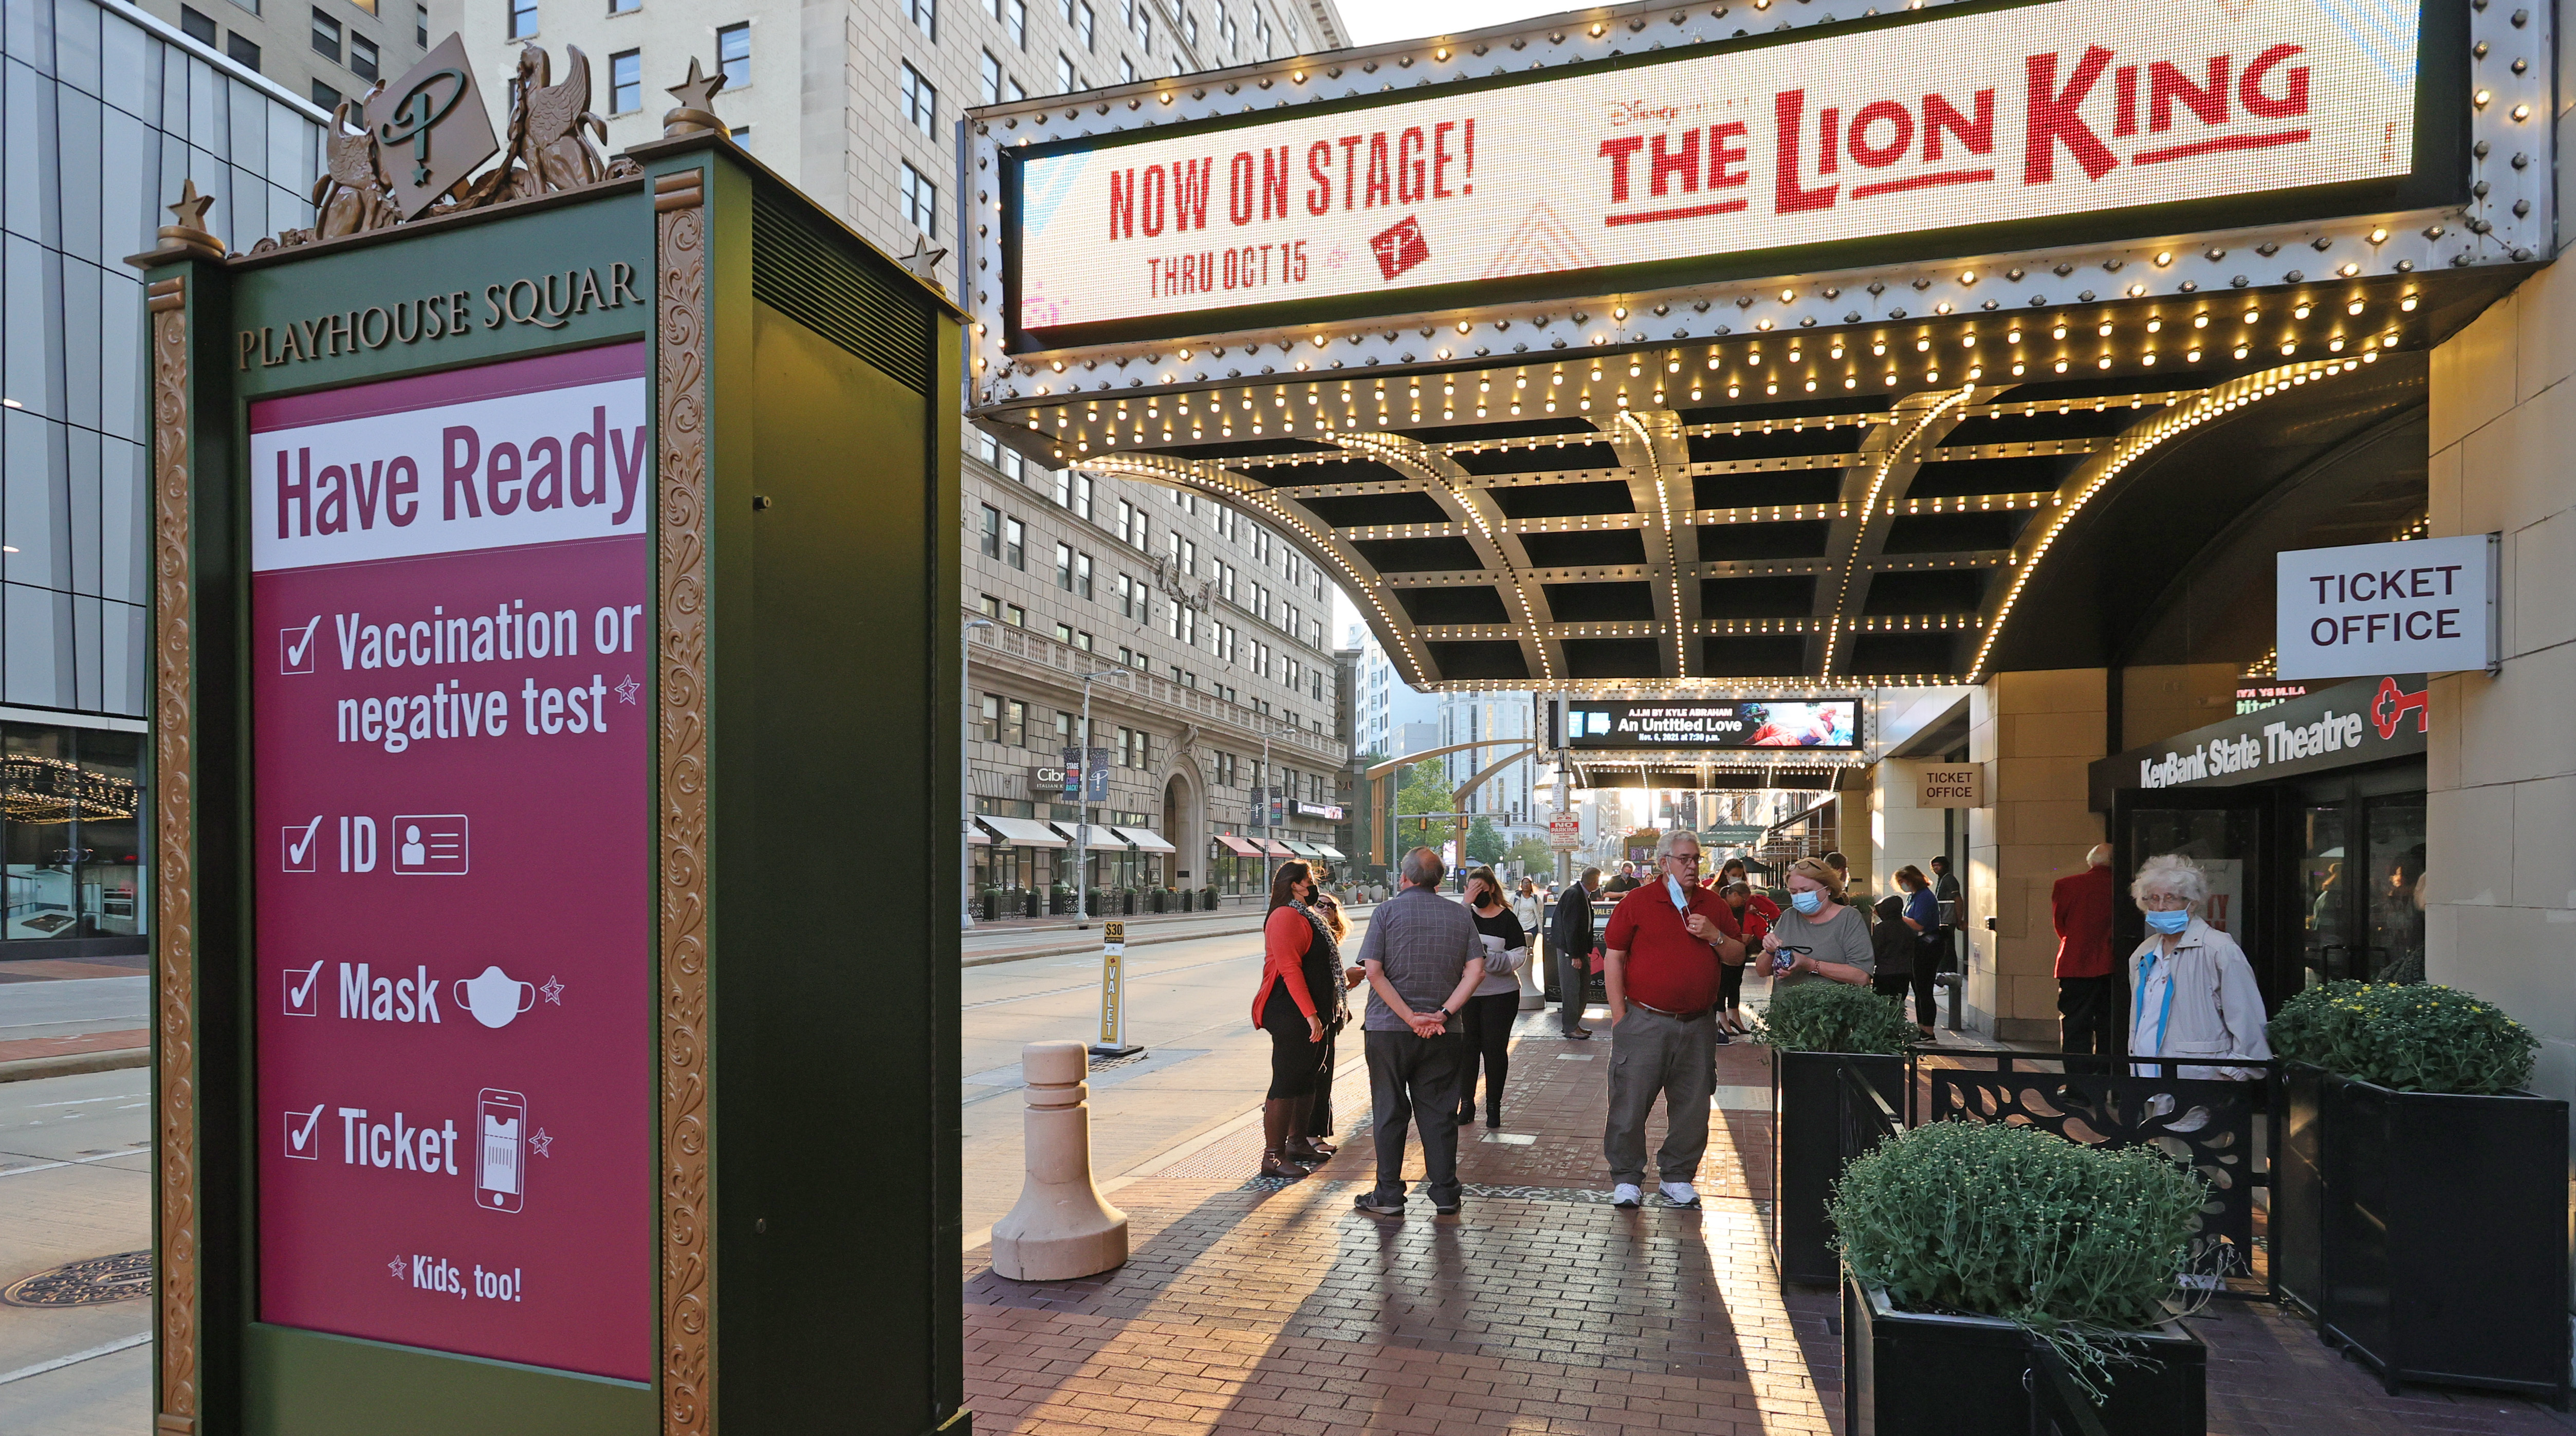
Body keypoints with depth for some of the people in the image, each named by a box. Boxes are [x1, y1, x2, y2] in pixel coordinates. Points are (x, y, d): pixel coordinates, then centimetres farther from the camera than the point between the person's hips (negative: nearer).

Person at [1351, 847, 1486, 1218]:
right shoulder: (1461, 916, 5)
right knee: (1439, 1111, 10)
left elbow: (1373, 971, -13)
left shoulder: (1387, 911, -3)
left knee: (1389, 1111, 7)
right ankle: (1444, 1193, 15)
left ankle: (1389, 1195, 12)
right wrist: (1441, 1014, -10)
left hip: (1388, 1027, -2)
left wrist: (1410, 1016, -13)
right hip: (1443, 1034, 2)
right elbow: (1476, 971, -5)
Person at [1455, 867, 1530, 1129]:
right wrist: (1466, 903, -20)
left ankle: (1494, 1107, 15)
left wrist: (1488, 959, -20)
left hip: (1501, 995, -2)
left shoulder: (1507, 919, -3)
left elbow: (1519, 957, -8)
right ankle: (1466, 1104, 15)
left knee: (1495, 1049, 3)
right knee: (1466, 1048, 4)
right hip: (1466, 993, 2)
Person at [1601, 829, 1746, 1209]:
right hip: (1645, 1021, -3)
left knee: (1692, 1106, 9)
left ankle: (1678, 1176, 24)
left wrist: (1714, 936, -8)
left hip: (1698, 1024, 4)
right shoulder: (1637, 902, -2)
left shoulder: (1714, 906, 10)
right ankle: (1626, 1178, 13)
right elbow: (1614, 959, -2)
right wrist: (1619, 1016, -6)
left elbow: (1738, 956, 13)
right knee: (1630, 1102, -1)